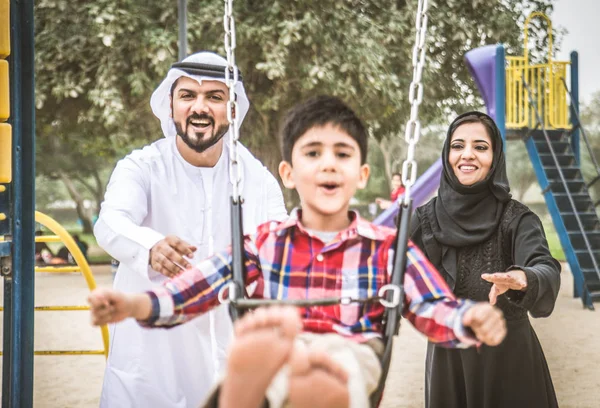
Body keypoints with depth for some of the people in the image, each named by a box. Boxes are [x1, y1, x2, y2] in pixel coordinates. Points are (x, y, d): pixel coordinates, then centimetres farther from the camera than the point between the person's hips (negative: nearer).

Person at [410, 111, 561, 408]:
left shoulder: (517, 218, -11)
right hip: (447, 359, 2)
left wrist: (523, 280, -51)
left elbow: (547, 271, -29)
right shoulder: (426, 218, -3)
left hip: (509, 359, -2)